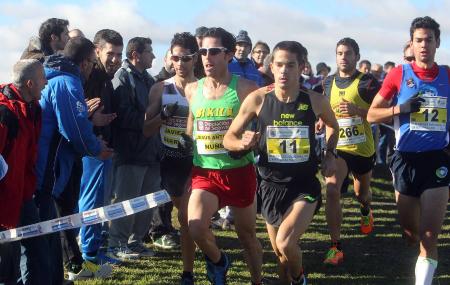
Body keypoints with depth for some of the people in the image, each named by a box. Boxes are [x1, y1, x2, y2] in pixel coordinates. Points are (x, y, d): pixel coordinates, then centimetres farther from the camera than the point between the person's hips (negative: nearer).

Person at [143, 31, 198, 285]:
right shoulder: (160, 89, 1)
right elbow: (147, 130, 1)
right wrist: (164, 114, -16)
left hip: (196, 161, -3)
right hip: (170, 161, 3)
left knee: (188, 217, -9)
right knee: (188, 216, 16)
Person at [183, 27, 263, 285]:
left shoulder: (245, 88, -8)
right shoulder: (192, 90, 4)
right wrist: (187, 142, 6)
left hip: (239, 171, -2)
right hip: (204, 172, 2)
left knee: (247, 234, 11)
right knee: (196, 227, -19)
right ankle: (218, 260, 13)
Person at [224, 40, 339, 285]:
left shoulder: (315, 101, -7)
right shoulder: (258, 99, -10)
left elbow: (333, 126, 16)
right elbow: (228, 139, -2)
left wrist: (330, 154, 3)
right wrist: (242, 144, -23)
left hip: (305, 185, -2)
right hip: (272, 186, 2)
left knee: (285, 243, -22)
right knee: (280, 253, 14)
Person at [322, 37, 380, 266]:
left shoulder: (367, 82, -9)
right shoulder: (328, 83, 4)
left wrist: (357, 110, -27)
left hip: (362, 149, -1)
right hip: (337, 148, 1)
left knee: (361, 192, 21)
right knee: (331, 190, -21)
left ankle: (365, 212, 59)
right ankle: (335, 246, -16)